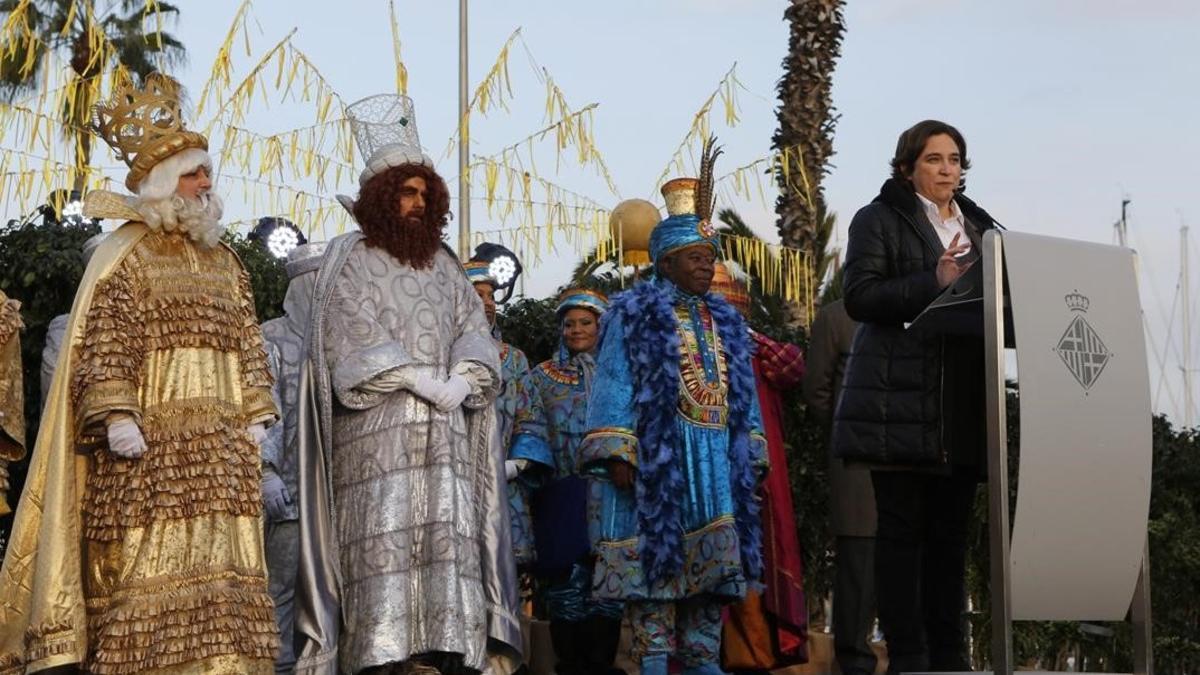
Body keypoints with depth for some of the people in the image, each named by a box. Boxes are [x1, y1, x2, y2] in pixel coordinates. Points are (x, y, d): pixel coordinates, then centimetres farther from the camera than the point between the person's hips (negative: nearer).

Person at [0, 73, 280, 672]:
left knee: (221, 567, 1)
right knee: (145, 566, -9)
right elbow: (103, 341, -10)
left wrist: (256, 415, 11)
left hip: (220, 448, 6)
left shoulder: (224, 263, 20)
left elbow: (247, 345, 20)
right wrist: (116, 414, -20)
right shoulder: (126, 253, -1)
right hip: (150, 442, -6)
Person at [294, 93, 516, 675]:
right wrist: (425, 383, -13)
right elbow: (353, 351, -6)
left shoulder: (444, 265, 19)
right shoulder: (350, 261, 3)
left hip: (444, 435, 5)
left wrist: (461, 382, -9)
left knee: (445, 545, -4)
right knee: (382, 541, -12)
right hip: (375, 432, -5)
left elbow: (475, 334, 12)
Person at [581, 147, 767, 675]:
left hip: (716, 462, 6)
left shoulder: (725, 323, 18)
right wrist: (616, 453, -15)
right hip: (655, 458, -6)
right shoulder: (634, 315, 0)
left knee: (712, 563, 4)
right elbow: (612, 385, -6)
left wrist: (751, 455, 13)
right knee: (654, 553, -7)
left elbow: (742, 396, 20)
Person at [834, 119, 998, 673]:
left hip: (961, 407, 5)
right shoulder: (879, 219, 4)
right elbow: (860, 296, -8)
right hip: (900, 399, -5)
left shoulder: (979, 227, 22)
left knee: (951, 529, 5)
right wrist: (935, 282, -17)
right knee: (902, 528, -5)